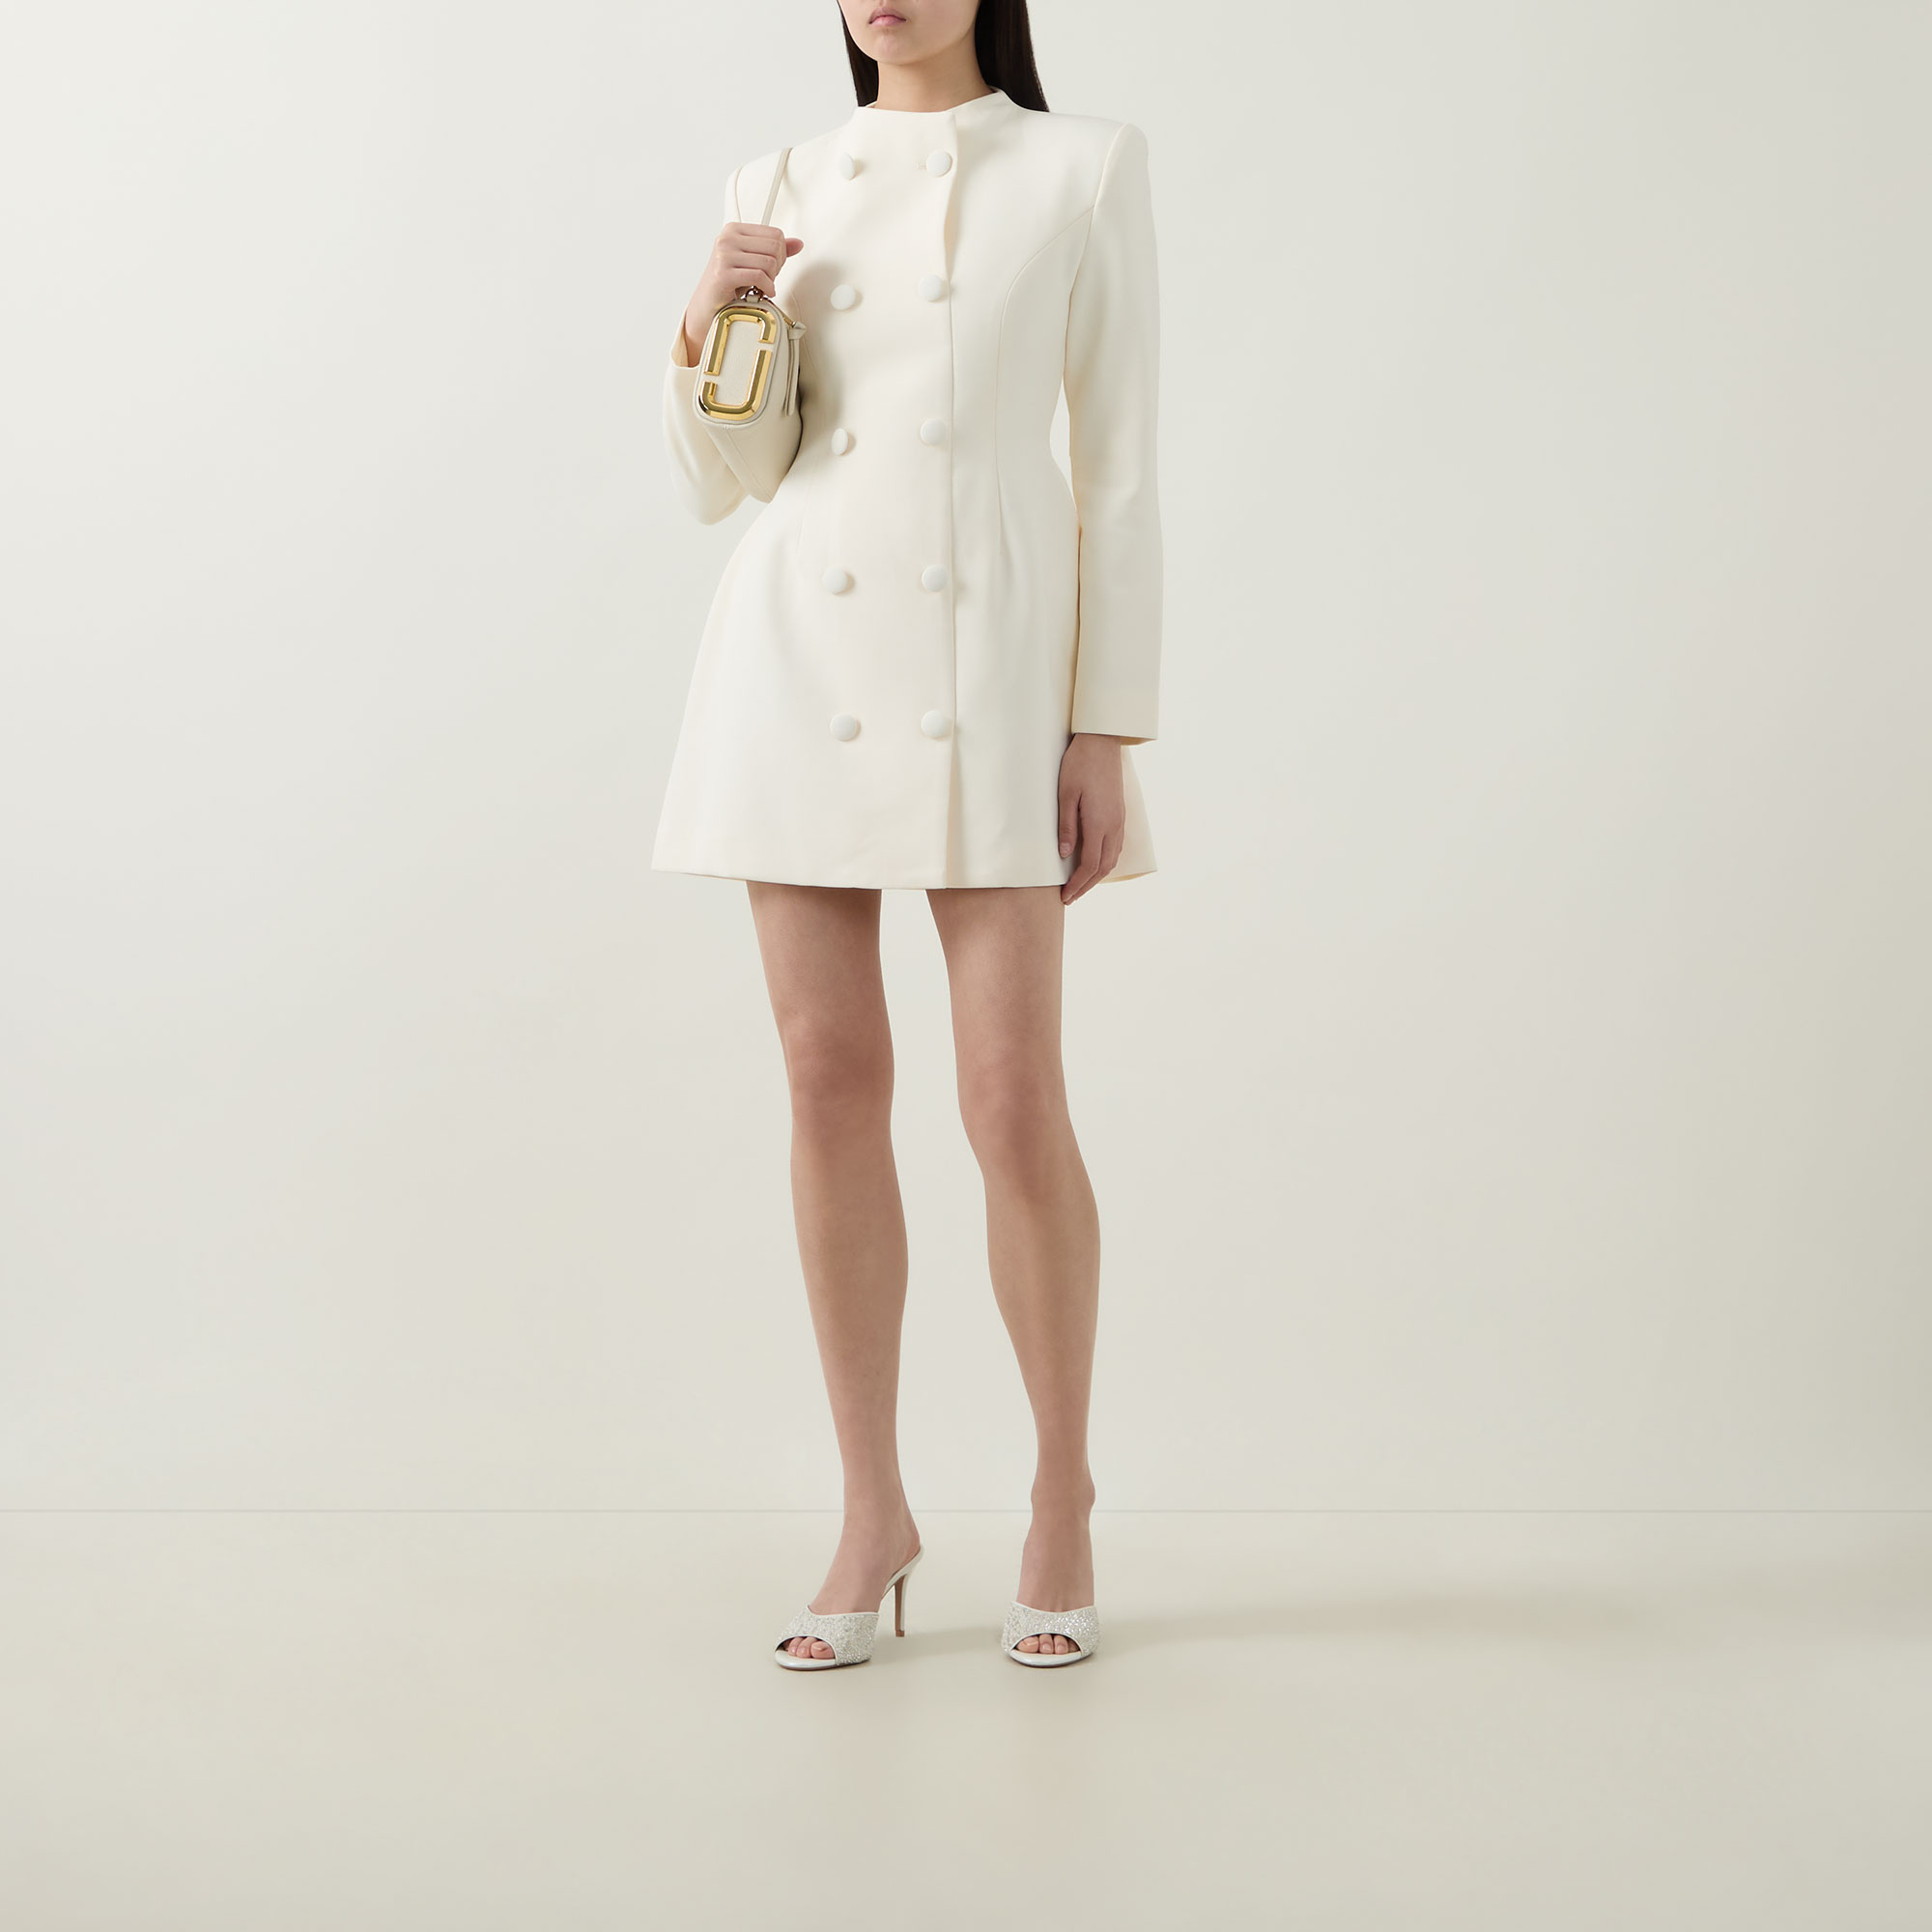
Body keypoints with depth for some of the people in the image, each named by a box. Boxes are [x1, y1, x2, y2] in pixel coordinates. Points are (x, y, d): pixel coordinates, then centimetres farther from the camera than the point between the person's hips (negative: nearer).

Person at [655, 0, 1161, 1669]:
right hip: (798, 656, 3)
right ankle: (873, 1515, 15)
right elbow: (710, 486, 14)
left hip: (987, 668, -3)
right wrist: (709, 324, -5)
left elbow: (1119, 465, 0)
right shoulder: (778, 192, 13)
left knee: (1014, 1105, -6)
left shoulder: (1084, 168, 5)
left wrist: (1111, 727, -6)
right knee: (833, 1083, 3)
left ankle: (1063, 1500, 14)